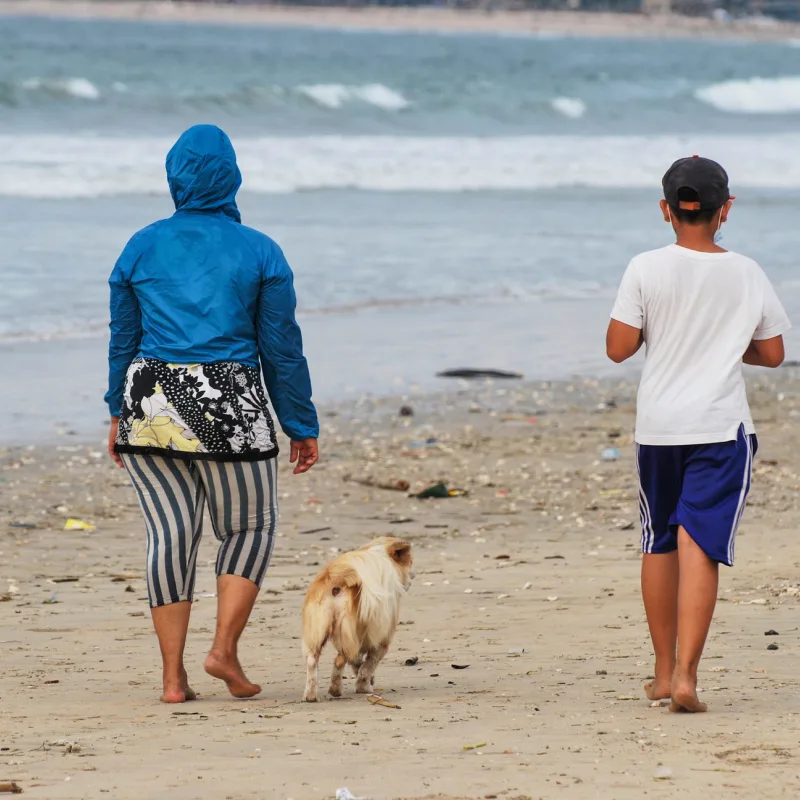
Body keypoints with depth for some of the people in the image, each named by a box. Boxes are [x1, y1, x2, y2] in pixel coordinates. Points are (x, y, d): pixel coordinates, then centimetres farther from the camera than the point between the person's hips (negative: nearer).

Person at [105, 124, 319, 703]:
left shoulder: (143, 248, 7)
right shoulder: (259, 253, 0)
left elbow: (123, 338, 12)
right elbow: (282, 348, 1)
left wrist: (119, 412, 23)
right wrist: (302, 426, 8)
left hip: (150, 406, 2)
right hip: (227, 409, -2)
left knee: (169, 534, 5)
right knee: (250, 528, 14)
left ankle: (173, 676, 3)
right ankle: (225, 648, -1)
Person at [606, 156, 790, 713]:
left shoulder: (647, 270, -6)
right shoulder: (747, 275, 0)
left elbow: (618, 348, -6)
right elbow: (772, 353, 8)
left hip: (658, 425, 1)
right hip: (721, 427, -1)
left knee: (660, 543, 15)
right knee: (700, 546, -6)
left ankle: (664, 672, 23)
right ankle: (685, 676, -18)